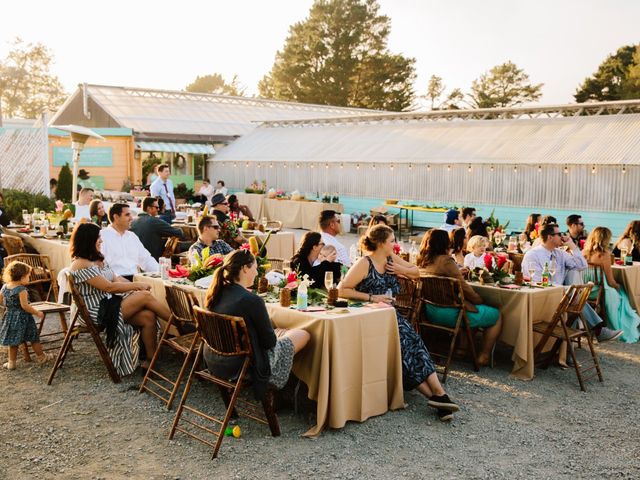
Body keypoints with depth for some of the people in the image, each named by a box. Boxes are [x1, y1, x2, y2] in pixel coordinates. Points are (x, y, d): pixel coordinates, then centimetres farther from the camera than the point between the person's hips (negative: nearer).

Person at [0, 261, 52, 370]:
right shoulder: (22, 290, -21)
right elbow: (25, 306, -23)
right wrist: (37, 313, -14)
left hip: (10, 317, 6)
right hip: (22, 318, -6)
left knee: (13, 341, 14)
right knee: (34, 338, 9)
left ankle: (11, 362, 18)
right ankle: (41, 357, 21)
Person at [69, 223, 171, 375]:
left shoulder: (98, 258, 15)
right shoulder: (81, 264, -14)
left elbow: (116, 278, 12)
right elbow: (109, 287, -17)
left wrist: (137, 286, -5)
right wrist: (138, 285, -10)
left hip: (109, 303, 9)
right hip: (97, 311, -9)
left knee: (148, 316, -17)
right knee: (145, 296, -20)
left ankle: (151, 359, -11)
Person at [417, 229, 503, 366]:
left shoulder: (422, 261, 5)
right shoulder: (445, 261, -18)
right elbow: (463, 287, -13)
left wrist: (459, 272, 22)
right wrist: (479, 299, 3)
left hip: (430, 312, 9)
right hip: (449, 313, -9)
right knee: (497, 315, 8)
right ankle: (484, 356, 13)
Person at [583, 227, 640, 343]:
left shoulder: (584, 252, -3)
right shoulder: (604, 255, -19)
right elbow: (611, 282, -12)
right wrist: (618, 285, 11)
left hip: (585, 291, 6)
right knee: (619, 293, 23)